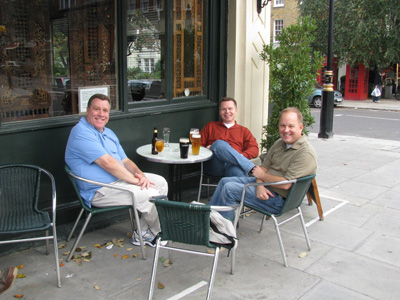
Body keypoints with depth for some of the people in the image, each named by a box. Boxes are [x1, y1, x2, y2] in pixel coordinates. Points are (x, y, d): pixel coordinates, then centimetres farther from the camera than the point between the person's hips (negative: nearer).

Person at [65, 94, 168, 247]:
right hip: (100, 191, -10)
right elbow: (108, 163, -25)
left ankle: (143, 232, 5)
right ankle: (160, 233, 8)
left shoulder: (108, 133, 15)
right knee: (150, 195, -21)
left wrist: (141, 175, -9)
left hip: (120, 178, 11)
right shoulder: (81, 133, -18)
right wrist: (135, 180, -21)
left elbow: (125, 161, 11)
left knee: (161, 182, 5)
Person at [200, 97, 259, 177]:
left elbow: (254, 149, 13)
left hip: (234, 165, 0)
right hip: (214, 165, 0)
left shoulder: (243, 131, 28)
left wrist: (242, 156, -9)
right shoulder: (210, 126, 28)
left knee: (237, 172, -40)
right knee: (219, 144, -34)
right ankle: (252, 168, -35)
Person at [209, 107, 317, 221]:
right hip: (263, 183, 9)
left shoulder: (306, 153, -22)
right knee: (225, 181, 9)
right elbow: (264, 167, 6)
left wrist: (262, 175, -13)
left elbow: (286, 184, -28)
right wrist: (260, 186, -15)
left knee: (229, 188, -12)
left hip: (279, 198, -9)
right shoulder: (279, 143, 6)